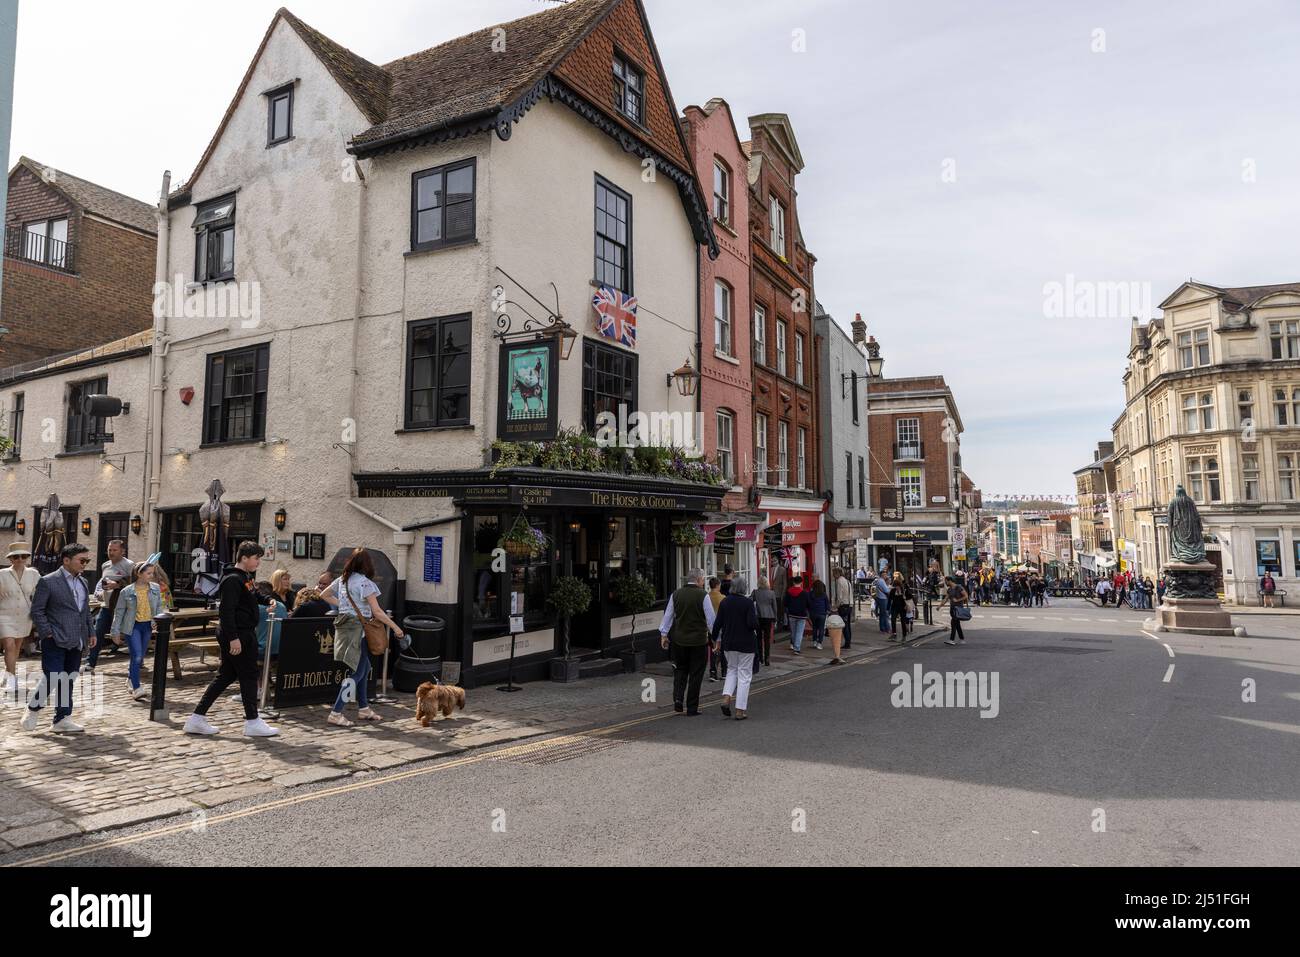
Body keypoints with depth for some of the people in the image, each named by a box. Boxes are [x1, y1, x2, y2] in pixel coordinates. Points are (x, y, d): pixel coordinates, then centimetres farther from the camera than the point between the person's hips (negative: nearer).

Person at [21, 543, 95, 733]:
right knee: (52, 679, -9)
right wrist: (48, 633, -12)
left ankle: (63, 719, 16)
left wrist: (91, 632, 14)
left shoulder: (83, 582, 14)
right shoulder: (48, 582, -7)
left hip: (76, 642, 6)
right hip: (56, 642, -6)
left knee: (68, 681, 9)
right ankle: (33, 708, 17)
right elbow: (37, 610, -7)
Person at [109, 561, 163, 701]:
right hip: (133, 626, -4)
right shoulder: (126, 591, -8)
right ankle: (137, 689, -8)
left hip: (148, 626, 4)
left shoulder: (156, 588, 0)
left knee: (140, 658, 13)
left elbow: (159, 607, 10)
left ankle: (131, 677, 38)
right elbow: (119, 612, -1)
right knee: (137, 657, -13)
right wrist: (116, 632, 0)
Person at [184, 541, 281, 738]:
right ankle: (252, 722, 8)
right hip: (237, 635, -10)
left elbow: (254, 594, 33)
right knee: (248, 675, -1)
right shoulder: (233, 580, -18)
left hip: (244, 633, 10)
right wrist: (233, 638, -25)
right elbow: (226, 610, -23)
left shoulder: (247, 576, 13)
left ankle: (197, 719, 18)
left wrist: (267, 600, 13)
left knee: (226, 676, 13)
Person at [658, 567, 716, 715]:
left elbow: (668, 615, 6)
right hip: (698, 641, -3)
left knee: (680, 670, 19)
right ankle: (692, 709, 10)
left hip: (679, 640, 3)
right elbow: (711, 619, -8)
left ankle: (678, 699, 1)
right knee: (695, 674, 6)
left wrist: (663, 634, 14)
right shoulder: (703, 596, -11)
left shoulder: (675, 595, 1)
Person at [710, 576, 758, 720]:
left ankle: (726, 698, 2)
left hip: (728, 643, 4)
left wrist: (715, 638, 16)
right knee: (744, 675, 5)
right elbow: (753, 623, -21)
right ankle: (740, 711, 6)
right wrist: (756, 626, 2)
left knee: (732, 669, 23)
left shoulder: (724, 602, 0)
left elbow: (717, 623, 2)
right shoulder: (748, 603, -14)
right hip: (746, 644, -4)